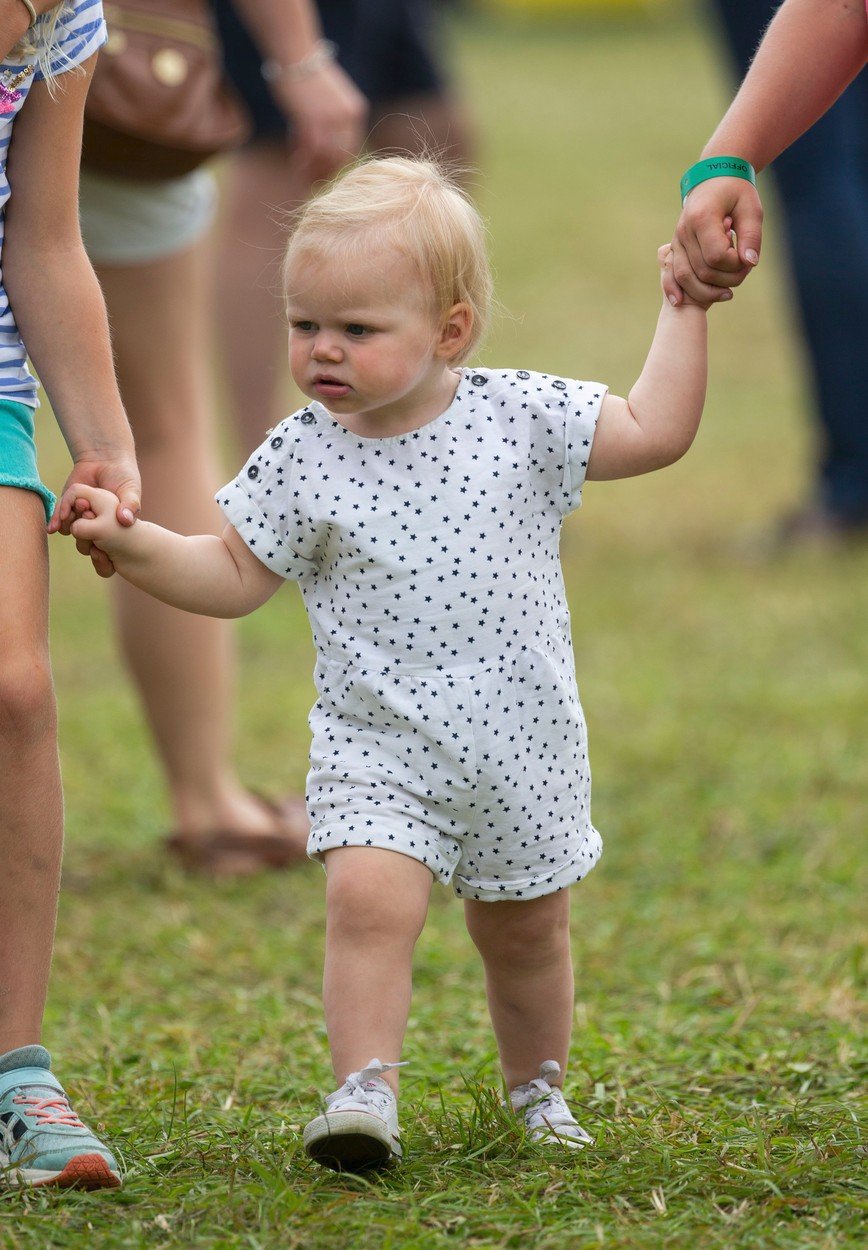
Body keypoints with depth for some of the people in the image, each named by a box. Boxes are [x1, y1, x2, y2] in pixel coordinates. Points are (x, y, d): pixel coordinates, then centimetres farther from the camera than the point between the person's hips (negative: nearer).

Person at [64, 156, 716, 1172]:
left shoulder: (520, 419, -6)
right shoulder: (302, 459, -4)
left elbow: (653, 433, 0)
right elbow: (233, 576, 4)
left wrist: (685, 309, -4)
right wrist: (133, 545, -10)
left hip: (522, 747, 1)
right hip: (377, 749, -1)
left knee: (525, 931, 14)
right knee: (368, 898, -23)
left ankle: (537, 1087, 36)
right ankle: (364, 1092, -21)